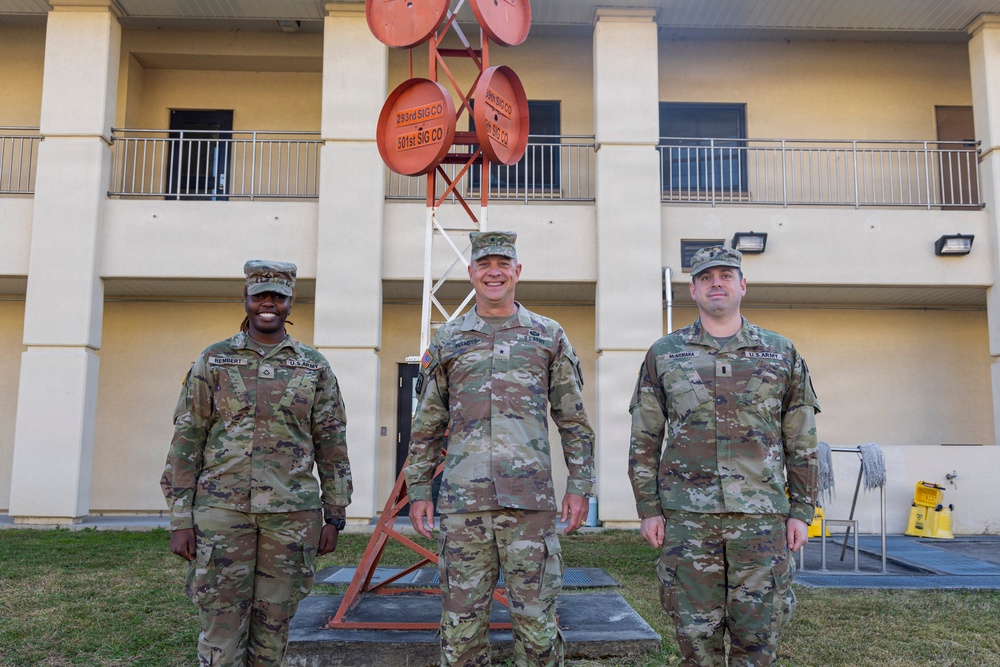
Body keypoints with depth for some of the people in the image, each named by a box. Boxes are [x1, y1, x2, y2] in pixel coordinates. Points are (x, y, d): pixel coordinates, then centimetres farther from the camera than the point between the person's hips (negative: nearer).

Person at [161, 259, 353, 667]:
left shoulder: (314, 367, 7)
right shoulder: (213, 360, 4)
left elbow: (331, 445, 8)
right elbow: (186, 442, 3)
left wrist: (334, 516, 4)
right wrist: (180, 518, -2)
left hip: (292, 515, 1)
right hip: (222, 510, -1)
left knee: (273, 627, 9)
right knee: (221, 627, 2)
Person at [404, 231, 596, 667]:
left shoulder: (548, 336, 7)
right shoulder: (447, 340, 10)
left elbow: (573, 421, 8)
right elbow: (426, 425, 12)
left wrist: (579, 485, 1)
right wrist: (418, 489, 7)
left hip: (530, 498, -1)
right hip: (462, 500, 1)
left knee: (537, 621, 5)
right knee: (461, 621, 7)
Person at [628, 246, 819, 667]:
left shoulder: (782, 354, 8)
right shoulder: (663, 355, 6)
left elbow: (801, 442, 9)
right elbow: (644, 441, 6)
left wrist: (801, 510, 4)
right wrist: (648, 509, 1)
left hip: (761, 517, 1)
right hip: (686, 517, 0)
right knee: (696, 633, 7)